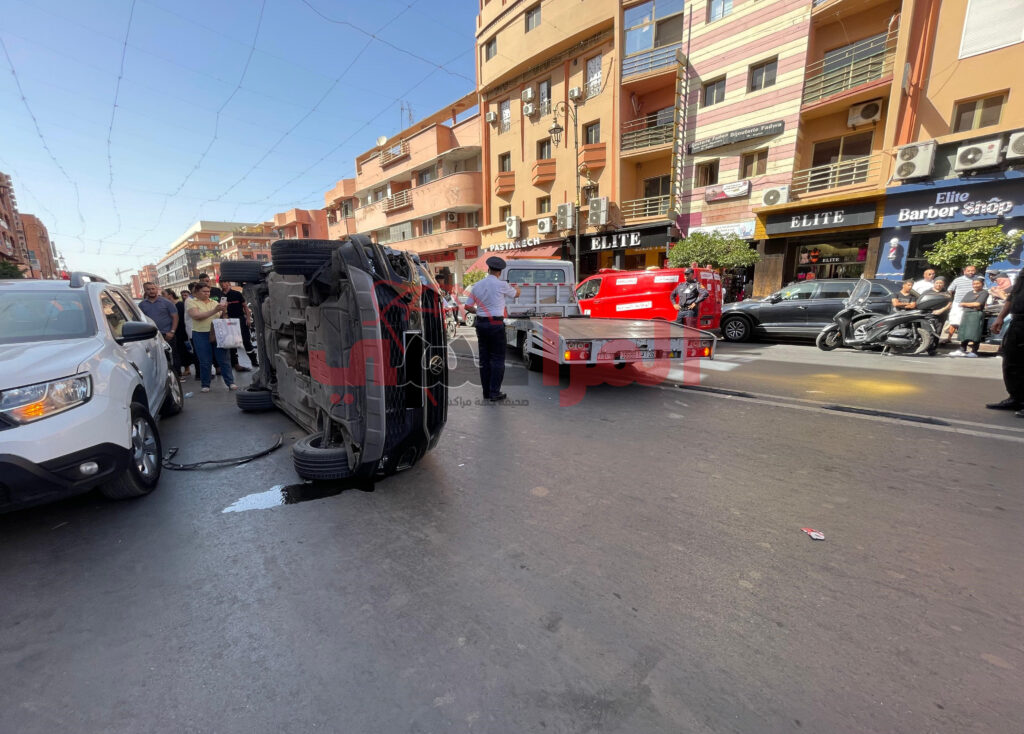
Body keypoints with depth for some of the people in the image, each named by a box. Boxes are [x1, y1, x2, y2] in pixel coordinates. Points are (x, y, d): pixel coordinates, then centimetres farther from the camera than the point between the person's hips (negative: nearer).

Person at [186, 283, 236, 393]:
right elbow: (197, 316, -14)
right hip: (201, 335, -3)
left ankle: (230, 383, 2)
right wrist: (214, 311, -20)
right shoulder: (192, 302, 2)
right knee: (205, 362, 2)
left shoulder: (214, 302, 14)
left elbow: (221, 318, 13)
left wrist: (224, 311, -9)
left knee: (224, 359, 0)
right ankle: (205, 385, 13)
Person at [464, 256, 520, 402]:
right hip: (496, 324, -5)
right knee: (498, 359, 2)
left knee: (484, 358, 11)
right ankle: (494, 393, 1)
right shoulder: (501, 285, -7)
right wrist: (516, 288, 34)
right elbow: (516, 294, 11)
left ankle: (486, 392, 17)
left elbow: (468, 306, 11)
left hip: (481, 324, 6)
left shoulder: (478, 285, 7)